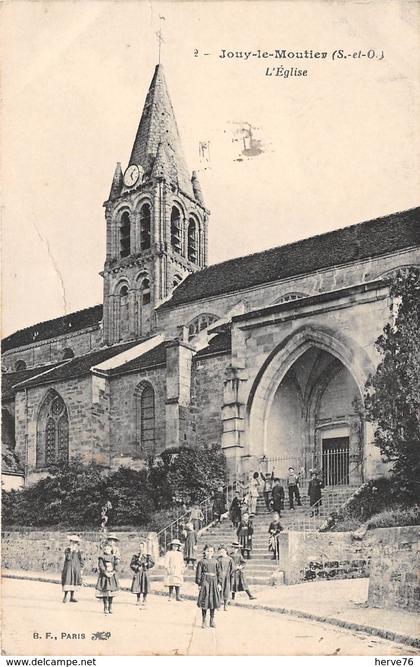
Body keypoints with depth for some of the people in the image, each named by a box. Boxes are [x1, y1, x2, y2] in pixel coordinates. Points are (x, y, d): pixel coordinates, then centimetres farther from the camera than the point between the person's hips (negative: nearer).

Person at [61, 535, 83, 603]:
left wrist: (81, 569, 9)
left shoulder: (78, 551, 8)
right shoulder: (67, 550, -4)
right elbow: (68, 558, -18)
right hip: (68, 568, -4)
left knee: (74, 582, 6)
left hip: (76, 569, 4)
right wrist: (71, 551, -22)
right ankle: (65, 596, -2)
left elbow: (81, 560, 13)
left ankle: (72, 597, 12)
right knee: (67, 582, -11)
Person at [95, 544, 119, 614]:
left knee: (112, 591, 0)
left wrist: (112, 573, -11)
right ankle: (105, 608, 1)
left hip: (112, 576, 3)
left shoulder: (113, 557, 11)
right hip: (104, 576, -2)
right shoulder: (101, 557, 3)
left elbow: (115, 566, 5)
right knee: (105, 591, -6)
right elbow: (101, 566, -7)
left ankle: (110, 607, 7)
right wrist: (106, 573, -17)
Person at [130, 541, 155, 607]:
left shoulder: (148, 556, 3)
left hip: (145, 573, -1)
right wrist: (136, 568, -10)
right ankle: (138, 600, 17)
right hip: (138, 573, 1)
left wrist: (146, 564, -15)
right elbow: (131, 564, 4)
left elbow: (152, 563, -1)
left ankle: (144, 601, 10)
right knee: (137, 587, 1)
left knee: (145, 587, -2)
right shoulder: (136, 556, 5)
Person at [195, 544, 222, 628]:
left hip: (214, 582, 3)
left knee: (213, 602, 5)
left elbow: (219, 573, 9)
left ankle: (212, 621, 17)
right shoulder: (202, 561, 0)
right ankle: (203, 621, 9)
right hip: (205, 581, -3)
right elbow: (198, 573, 0)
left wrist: (219, 583, 3)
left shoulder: (216, 562, 7)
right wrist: (199, 583, -5)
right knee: (204, 601, -1)